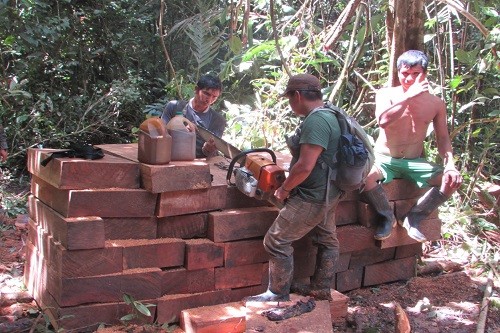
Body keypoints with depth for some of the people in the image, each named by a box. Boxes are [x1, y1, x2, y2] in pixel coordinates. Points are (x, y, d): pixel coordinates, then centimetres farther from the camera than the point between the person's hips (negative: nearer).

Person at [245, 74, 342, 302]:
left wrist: (284, 189, -13)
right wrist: (290, 185, 10)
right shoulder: (330, 116, 8)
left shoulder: (316, 121, -24)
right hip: (327, 195, 11)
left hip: (311, 198, -11)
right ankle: (322, 289, 34)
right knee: (327, 240, 19)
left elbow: (305, 166, -28)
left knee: (277, 241, -2)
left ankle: (278, 294, 8)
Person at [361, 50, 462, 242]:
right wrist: (409, 96, -30)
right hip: (384, 160, -3)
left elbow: (443, 138, 5)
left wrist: (449, 163, -13)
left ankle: (413, 219, -4)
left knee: (453, 180, -19)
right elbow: (383, 120, -27)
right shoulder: (386, 94, -7)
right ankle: (386, 216, -8)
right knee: (364, 175, -36)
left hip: (414, 163, 3)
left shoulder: (436, 104, 1)